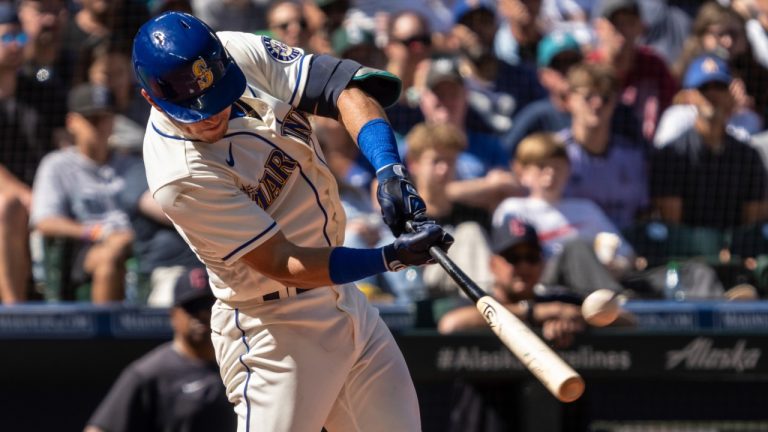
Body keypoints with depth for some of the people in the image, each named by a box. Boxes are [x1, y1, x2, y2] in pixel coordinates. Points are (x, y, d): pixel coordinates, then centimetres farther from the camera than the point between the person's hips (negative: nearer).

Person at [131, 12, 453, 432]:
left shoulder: (243, 54, -10)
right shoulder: (180, 176, -27)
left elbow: (345, 87, -12)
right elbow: (282, 263, -26)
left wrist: (391, 172, -29)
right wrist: (392, 257, -34)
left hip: (343, 299, 7)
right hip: (273, 329, -7)